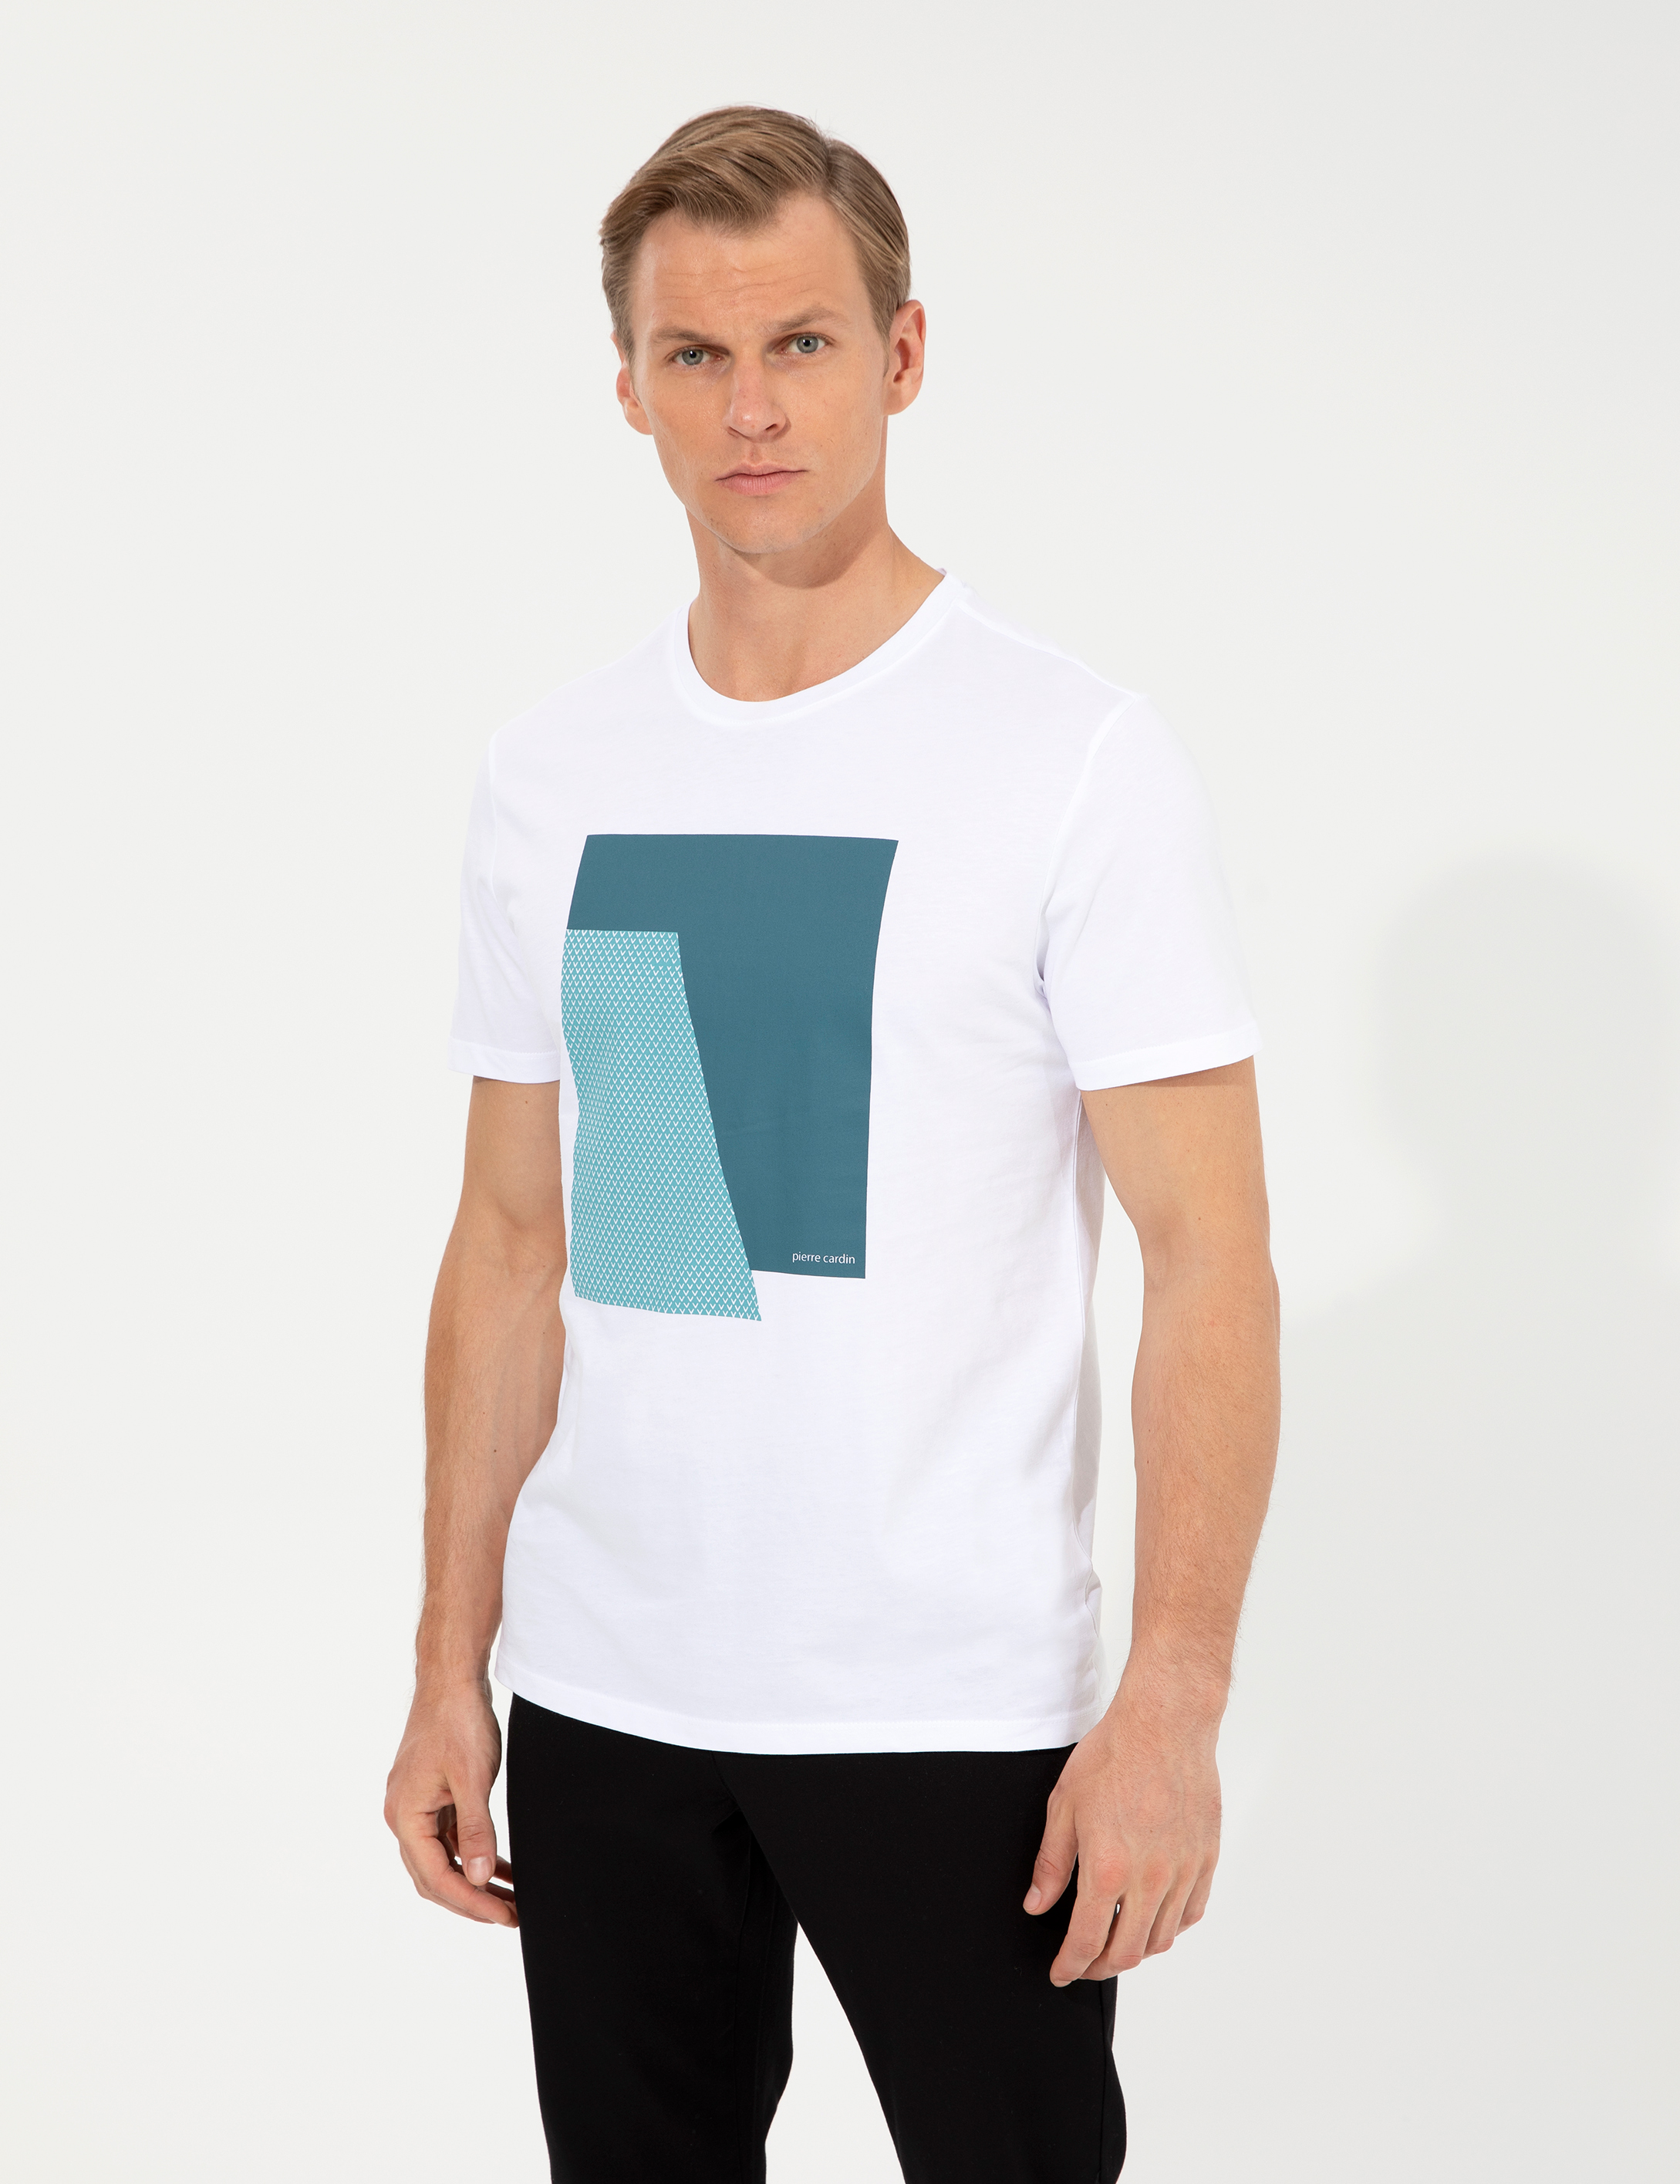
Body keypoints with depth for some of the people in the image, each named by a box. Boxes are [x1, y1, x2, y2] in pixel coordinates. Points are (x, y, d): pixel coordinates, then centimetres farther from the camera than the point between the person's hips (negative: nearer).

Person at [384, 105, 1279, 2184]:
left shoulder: (1069, 756, -7)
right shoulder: (550, 776, 7)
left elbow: (1207, 1251, -10)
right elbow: (512, 1241, 11)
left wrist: (1174, 1700, -16)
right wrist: (449, 1664, 7)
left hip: (948, 1704, -4)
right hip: (603, 1697, 5)